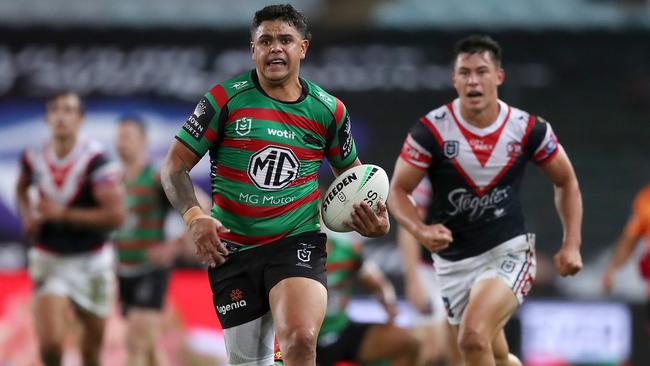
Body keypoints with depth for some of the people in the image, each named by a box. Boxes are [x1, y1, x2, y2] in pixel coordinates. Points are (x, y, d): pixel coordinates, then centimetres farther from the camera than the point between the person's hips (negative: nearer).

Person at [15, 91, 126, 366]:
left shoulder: (95, 160, -17)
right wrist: (28, 217, 0)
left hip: (91, 261, -1)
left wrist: (63, 214, -25)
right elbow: (22, 189, 21)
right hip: (49, 260, 1)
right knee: (50, 344, -16)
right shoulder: (34, 158, -4)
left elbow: (116, 215, -25)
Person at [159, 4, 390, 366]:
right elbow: (176, 165, -1)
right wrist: (195, 217, -19)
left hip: (297, 243, -1)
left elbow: (352, 173, 18)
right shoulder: (225, 99, -4)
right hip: (232, 249, 1)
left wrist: (374, 218, -2)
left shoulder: (328, 110, 2)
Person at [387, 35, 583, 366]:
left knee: (473, 338, -27)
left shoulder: (528, 129, -7)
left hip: (508, 252, -2)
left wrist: (571, 244, -1)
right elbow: (397, 191, -5)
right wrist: (421, 231, -24)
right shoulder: (431, 130, -11)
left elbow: (566, 182, 9)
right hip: (453, 261, 2)